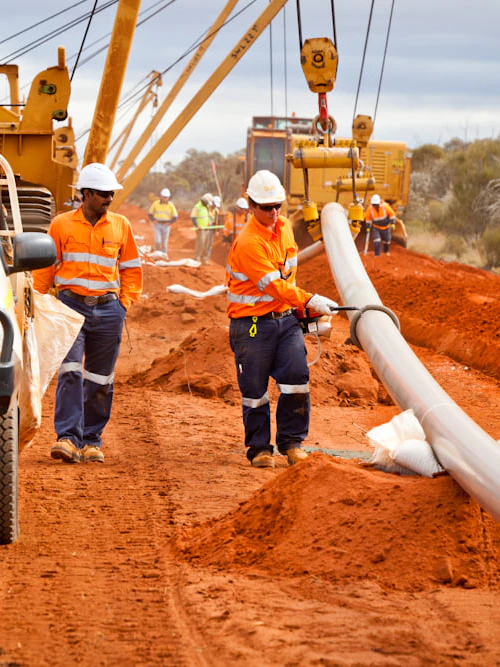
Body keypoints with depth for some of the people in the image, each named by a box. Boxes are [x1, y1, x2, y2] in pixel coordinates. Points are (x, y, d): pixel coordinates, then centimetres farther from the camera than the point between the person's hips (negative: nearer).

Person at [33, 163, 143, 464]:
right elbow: (44, 267, 8)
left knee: (100, 380, 6)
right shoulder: (62, 225, 3)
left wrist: (126, 301, 6)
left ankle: (92, 441, 16)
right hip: (71, 306, -2)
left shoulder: (121, 226, 8)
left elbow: (131, 268, 17)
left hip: (108, 310, 2)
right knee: (70, 373, -16)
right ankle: (68, 438, -18)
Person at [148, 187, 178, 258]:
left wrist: (170, 223, -14)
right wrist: (153, 221, -11)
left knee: (164, 242, 4)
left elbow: (175, 217, 1)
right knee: (157, 241, -12)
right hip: (157, 225, 0)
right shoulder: (155, 203, -4)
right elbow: (150, 213, 6)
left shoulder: (171, 205, -4)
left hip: (166, 226, 0)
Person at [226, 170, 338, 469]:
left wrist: (298, 308, 24)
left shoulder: (284, 227, 7)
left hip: (286, 318, 6)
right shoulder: (248, 242, -19)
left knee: (297, 379, -5)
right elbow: (274, 285, -23)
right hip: (252, 324, -6)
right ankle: (259, 447, 14)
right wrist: (310, 301, -26)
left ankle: (291, 441, 8)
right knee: (255, 389, 1)